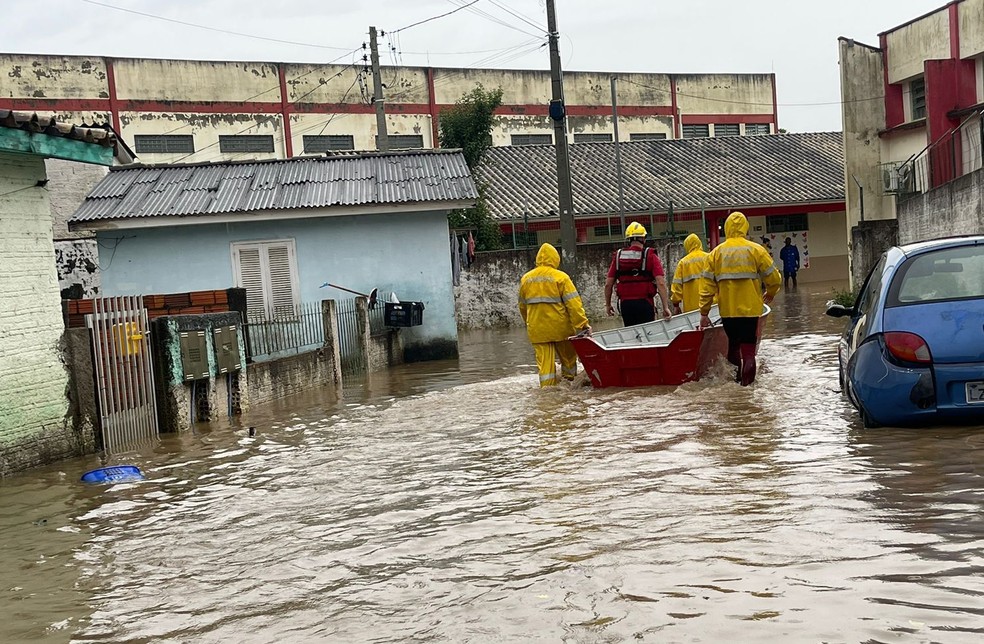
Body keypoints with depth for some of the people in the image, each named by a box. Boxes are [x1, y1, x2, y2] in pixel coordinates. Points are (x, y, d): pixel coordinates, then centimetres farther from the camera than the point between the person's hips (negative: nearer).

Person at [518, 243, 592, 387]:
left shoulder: (526, 279, 6)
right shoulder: (561, 277, -7)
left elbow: (522, 306, 16)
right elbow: (573, 303, -14)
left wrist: (529, 324, 29)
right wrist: (583, 324, -13)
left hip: (537, 330, 3)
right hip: (560, 327, -2)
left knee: (544, 361, 4)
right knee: (568, 357, 16)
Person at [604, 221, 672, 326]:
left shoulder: (618, 256, 6)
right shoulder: (650, 256, -2)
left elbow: (608, 284, 6)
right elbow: (660, 283, -12)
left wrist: (608, 305, 17)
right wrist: (665, 307, -11)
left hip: (625, 303, 3)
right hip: (644, 303, -3)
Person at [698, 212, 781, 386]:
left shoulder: (716, 253, 2)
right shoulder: (756, 250, -3)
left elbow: (707, 285, -1)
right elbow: (773, 278, -1)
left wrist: (704, 313, 3)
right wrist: (770, 294, 19)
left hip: (727, 311, 2)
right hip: (751, 308, -2)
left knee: (733, 345, 18)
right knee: (748, 348, 3)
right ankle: (746, 382, -4)